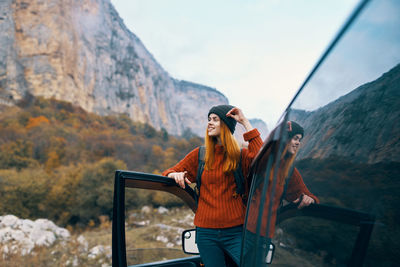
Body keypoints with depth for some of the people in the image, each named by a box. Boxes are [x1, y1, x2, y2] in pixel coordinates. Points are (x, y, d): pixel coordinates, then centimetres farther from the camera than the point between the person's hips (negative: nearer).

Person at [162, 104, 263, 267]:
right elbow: (169, 173, 15)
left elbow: (259, 158, -21)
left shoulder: (240, 156, 2)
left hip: (235, 232, -2)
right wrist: (175, 175, -9)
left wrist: (245, 122, -14)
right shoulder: (200, 155, 8)